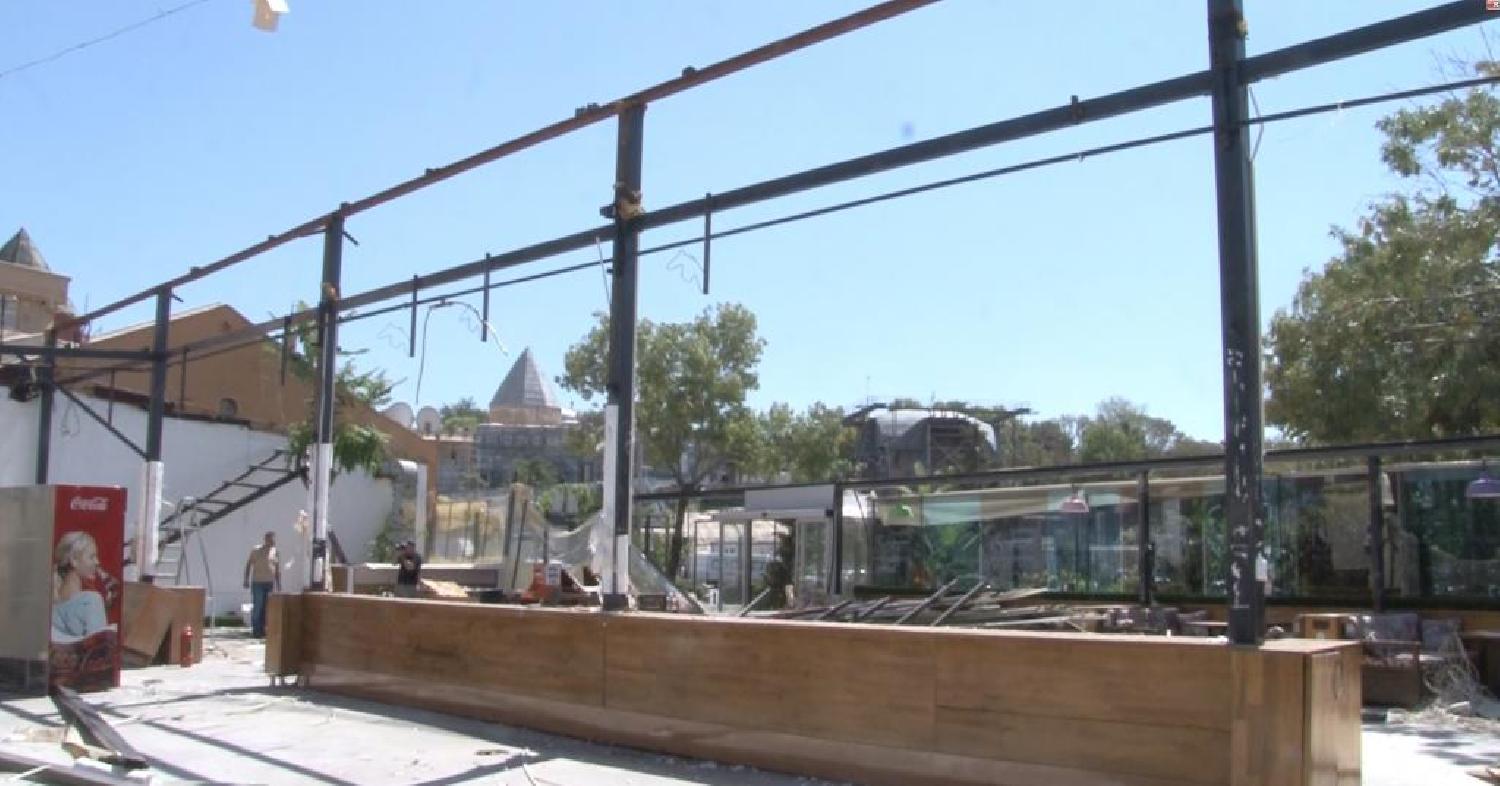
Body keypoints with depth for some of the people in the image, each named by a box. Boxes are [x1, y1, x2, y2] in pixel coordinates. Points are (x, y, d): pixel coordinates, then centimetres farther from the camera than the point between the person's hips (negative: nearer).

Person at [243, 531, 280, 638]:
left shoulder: (275, 552, 8)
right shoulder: (256, 550, 0)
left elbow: (278, 570, 11)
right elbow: (248, 565, 1)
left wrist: (278, 584, 8)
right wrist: (246, 580, -5)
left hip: (270, 584, 3)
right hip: (257, 583, -3)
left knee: (266, 608, 3)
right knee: (257, 607, -7)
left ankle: (262, 630, 8)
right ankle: (256, 630, -3)